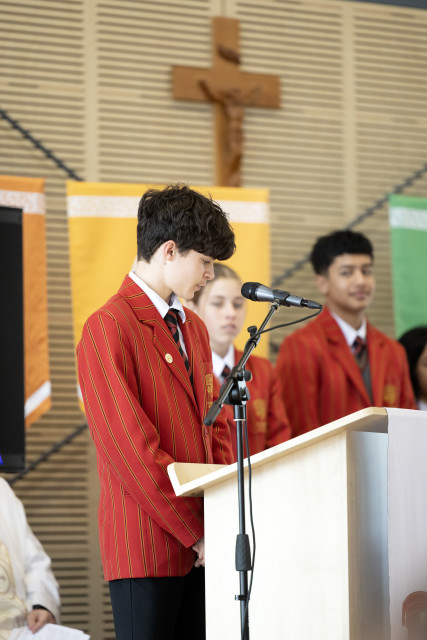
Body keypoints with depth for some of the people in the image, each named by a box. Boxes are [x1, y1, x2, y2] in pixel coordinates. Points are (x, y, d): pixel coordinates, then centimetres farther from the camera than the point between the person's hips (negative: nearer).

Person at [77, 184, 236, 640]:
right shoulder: (108, 328, -10)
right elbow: (131, 449, -16)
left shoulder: (193, 328, 18)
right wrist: (195, 532, -13)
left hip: (200, 548, 8)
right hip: (146, 547, -8)